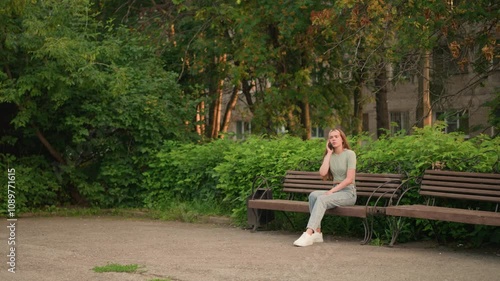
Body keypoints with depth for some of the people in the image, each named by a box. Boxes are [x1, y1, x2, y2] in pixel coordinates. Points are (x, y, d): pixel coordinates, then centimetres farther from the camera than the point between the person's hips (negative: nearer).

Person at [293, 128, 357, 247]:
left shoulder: (350, 154, -5)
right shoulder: (330, 155, 12)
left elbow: (349, 179, -13)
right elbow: (322, 173, -6)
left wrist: (331, 191, -18)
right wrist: (329, 153, -2)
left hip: (348, 192, -5)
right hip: (335, 191, 5)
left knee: (322, 199, -32)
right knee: (313, 195, -25)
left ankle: (308, 234, -43)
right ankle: (317, 232, -29)